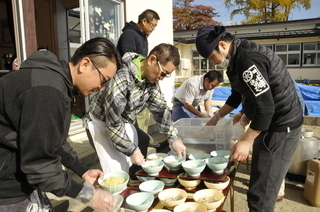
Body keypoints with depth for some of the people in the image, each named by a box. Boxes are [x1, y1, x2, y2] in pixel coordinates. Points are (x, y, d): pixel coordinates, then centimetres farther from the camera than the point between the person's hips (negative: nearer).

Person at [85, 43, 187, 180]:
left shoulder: (152, 78, -9)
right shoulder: (122, 78, -34)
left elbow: (160, 108, -6)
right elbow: (113, 121, -31)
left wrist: (173, 138, -16)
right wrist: (132, 150, -25)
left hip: (124, 123, 8)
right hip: (101, 123, -7)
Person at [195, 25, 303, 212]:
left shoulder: (248, 59, -24)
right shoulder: (238, 57, 9)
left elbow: (266, 106, -25)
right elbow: (237, 94, 21)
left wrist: (246, 141, -20)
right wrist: (216, 117, 23)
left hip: (281, 125, -10)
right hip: (271, 122, 10)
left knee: (260, 194, -5)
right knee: (264, 182, 22)